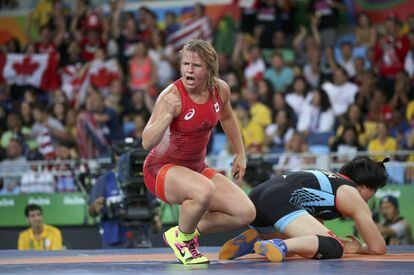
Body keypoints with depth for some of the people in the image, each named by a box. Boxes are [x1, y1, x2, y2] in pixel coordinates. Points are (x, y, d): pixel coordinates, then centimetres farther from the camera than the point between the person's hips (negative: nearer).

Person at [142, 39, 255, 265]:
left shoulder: (220, 89, -7)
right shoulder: (172, 95, -24)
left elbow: (226, 118, 17)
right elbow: (147, 143, -30)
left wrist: (240, 154, 22)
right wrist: (168, 113, -42)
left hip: (197, 168, 6)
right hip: (162, 168, -6)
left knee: (246, 213, -9)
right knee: (204, 191, -38)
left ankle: (192, 230, 11)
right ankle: (181, 239, -9)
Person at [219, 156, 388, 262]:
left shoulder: (327, 179, 35)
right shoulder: (353, 196, 12)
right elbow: (378, 248, 10)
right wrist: (357, 248, 30)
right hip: (281, 201, -9)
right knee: (334, 249, -16)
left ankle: (252, 240, 6)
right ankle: (281, 246, -39)